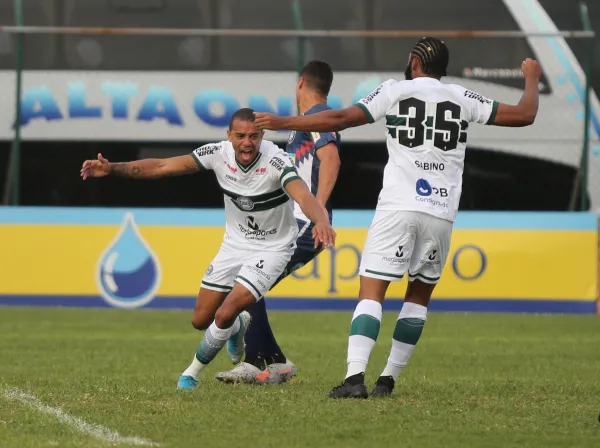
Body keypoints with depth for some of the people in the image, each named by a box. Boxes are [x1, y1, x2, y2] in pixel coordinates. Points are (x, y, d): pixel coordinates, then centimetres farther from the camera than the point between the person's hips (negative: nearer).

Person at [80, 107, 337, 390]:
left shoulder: (275, 161, -30)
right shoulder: (218, 153, -17)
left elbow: (303, 196, -47)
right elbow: (162, 167, -16)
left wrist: (321, 221, -69)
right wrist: (113, 169, -26)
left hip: (271, 248, -5)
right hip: (234, 244, 5)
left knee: (225, 315, -18)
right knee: (201, 320, 10)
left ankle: (192, 374, 8)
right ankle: (238, 327, 46)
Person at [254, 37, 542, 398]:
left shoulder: (396, 91, 4)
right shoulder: (463, 99, 10)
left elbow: (340, 119, -4)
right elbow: (524, 115, 15)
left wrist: (284, 122, 2)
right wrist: (532, 79, 34)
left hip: (398, 207, -3)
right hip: (442, 213, 3)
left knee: (372, 292, -6)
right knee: (419, 296, 18)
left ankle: (355, 376, -23)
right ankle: (389, 379, 14)